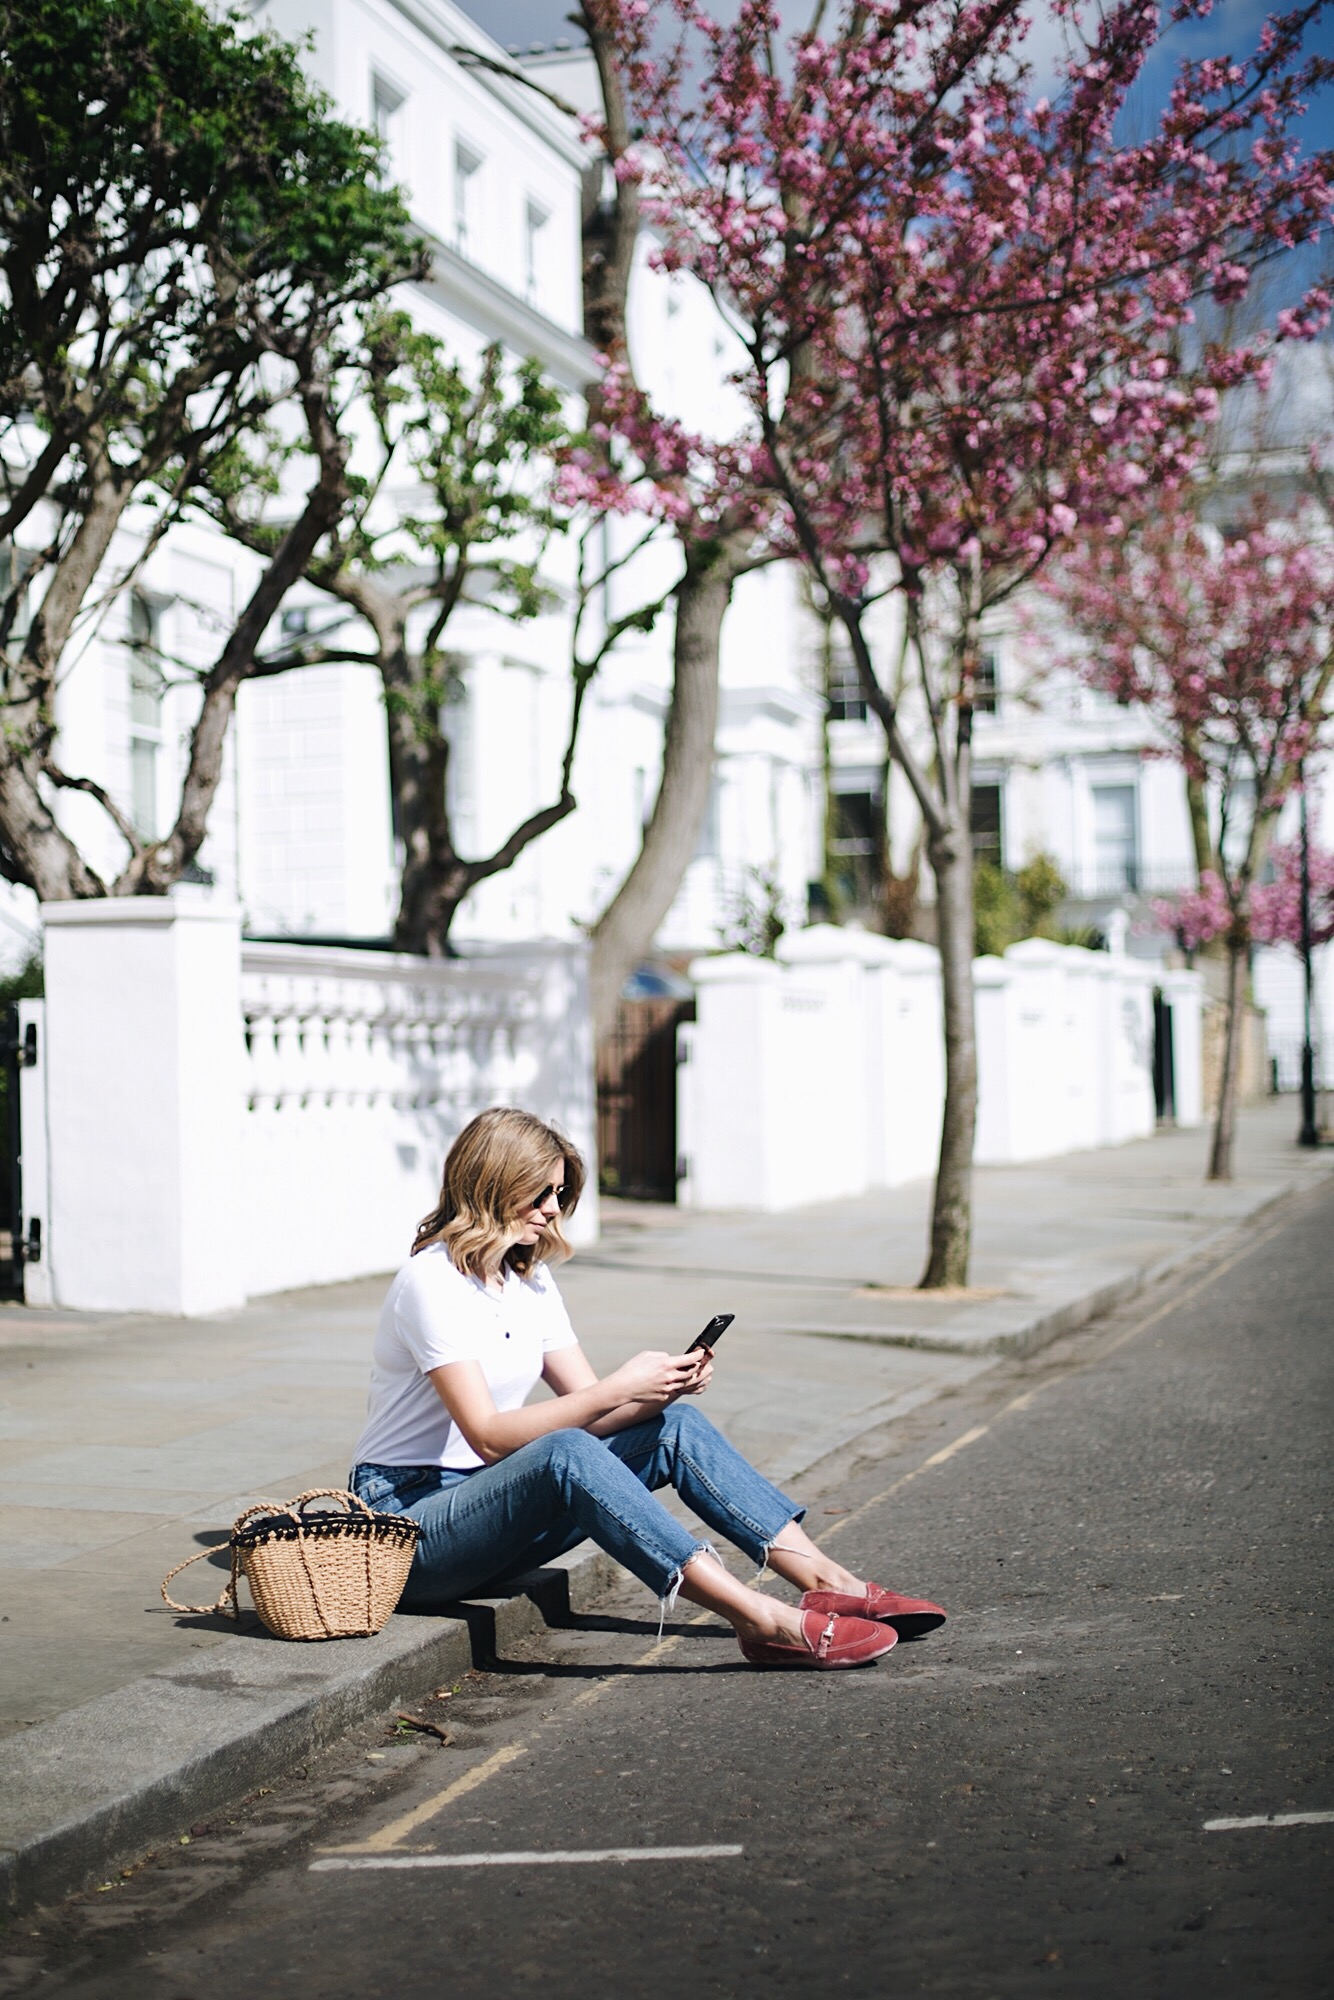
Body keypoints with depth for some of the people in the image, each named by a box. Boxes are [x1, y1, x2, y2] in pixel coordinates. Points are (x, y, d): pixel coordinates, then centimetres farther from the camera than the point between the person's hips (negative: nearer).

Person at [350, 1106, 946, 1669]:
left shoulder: (530, 1278, 10)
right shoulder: (433, 1280, -16)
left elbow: (590, 1409, 5)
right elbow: (487, 1434, -24)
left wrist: (663, 1388, -15)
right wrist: (619, 1388, -28)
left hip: (493, 1502, 8)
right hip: (410, 1514, -8)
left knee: (674, 1425, -9)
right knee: (564, 1454, -36)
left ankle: (829, 1582, -14)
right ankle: (762, 1621, -41)